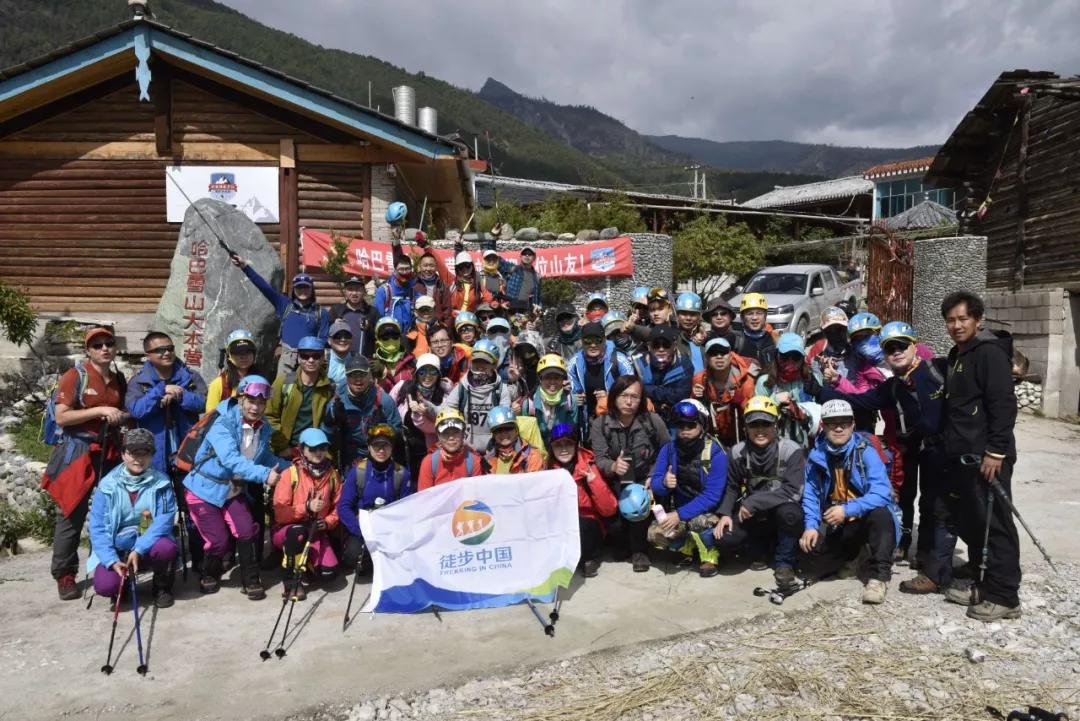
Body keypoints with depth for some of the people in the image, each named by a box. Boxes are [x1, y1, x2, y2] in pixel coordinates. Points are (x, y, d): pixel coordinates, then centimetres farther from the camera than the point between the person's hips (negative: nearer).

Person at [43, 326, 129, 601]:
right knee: (72, 515, -1)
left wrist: (124, 417, 3)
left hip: (111, 453, 5)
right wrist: (99, 410, -19)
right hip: (79, 452, -5)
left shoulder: (119, 380, 12)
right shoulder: (74, 376, -5)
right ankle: (64, 575, 8)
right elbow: (61, 417, -12)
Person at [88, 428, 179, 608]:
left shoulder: (161, 482, -7)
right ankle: (123, 584, 13)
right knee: (104, 585, -27)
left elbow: (164, 520, -16)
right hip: (117, 548, 0)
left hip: (149, 545, 0)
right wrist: (112, 561, -21)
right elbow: (97, 528, -9)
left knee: (167, 547, -33)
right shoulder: (108, 484, -6)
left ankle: (162, 587, 0)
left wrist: (139, 549, -28)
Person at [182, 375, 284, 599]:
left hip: (233, 489, 5)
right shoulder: (223, 424, -26)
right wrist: (264, 474, -50)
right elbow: (231, 459, -40)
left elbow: (266, 457, 8)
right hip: (206, 488, -5)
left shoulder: (263, 428, -5)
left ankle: (251, 580, 9)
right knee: (218, 540, -2)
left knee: (246, 531, -9)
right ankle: (210, 575, 29)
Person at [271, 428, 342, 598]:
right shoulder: (290, 473, -12)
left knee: (328, 569, -22)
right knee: (298, 530, -39)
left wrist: (327, 522, -12)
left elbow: (338, 507, 8)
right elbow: (279, 513, -17)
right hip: (285, 531, -2)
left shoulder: (332, 475, 0)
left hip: (315, 533, 3)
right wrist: (307, 507, -29)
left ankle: (304, 574, 13)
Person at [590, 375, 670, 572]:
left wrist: (655, 475, -12)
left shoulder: (653, 420, -8)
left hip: (645, 480, 0)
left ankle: (639, 549, -6)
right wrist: (613, 467, -37)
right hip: (616, 482, 1)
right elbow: (599, 460, -14)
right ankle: (624, 541, 0)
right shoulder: (600, 424, -8)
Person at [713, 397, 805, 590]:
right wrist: (725, 513, -9)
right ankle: (760, 546, 13)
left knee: (789, 511, -38)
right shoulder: (738, 452, -4)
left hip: (781, 514, -3)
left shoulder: (791, 450, -17)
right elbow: (731, 487, 9)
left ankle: (784, 563, -9)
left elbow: (793, 491, -25)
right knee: (724, 541, -22)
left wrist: (753, 503, -25)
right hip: (752, 517, 3)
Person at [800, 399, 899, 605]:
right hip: (834, 523, 4)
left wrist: (847, 510, -38)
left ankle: (879, 576, -19)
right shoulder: (816, 455, -6)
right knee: (808, 541, -22)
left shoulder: (866, 452, -17)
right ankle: (851, 556, 12)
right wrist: (810, 526, -18)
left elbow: (881, 493, -28)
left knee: (881, 514, -36)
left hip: (864, 519, -4)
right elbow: (810, 495, -2)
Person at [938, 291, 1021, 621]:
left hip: (986, 456, -9)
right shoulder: (957, 355, 18)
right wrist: (951, 449, 19)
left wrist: (995, 451, -21)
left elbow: (1004, 405, -18)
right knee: (972, 523, 14)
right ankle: (983, 586, 24)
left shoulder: (989, 352, -10)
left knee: (995, 524, -3)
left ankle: (1004, 597, 4)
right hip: (963, 457, 9)